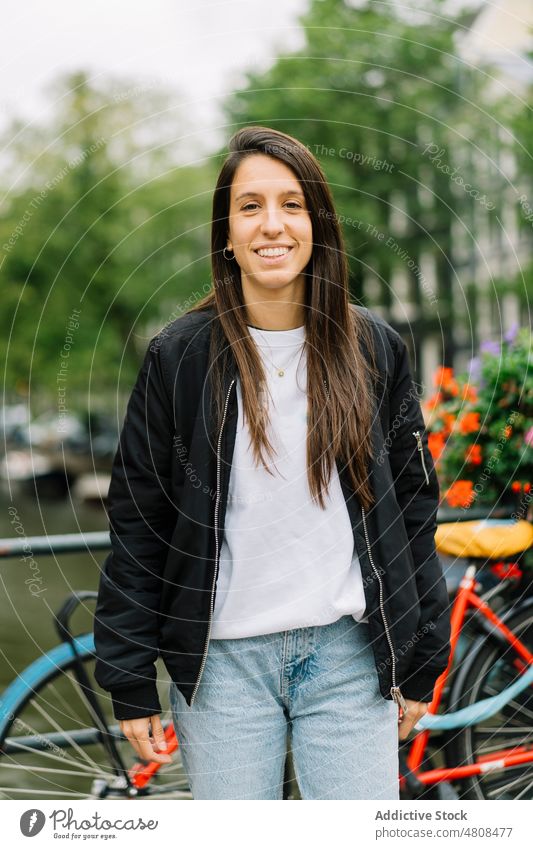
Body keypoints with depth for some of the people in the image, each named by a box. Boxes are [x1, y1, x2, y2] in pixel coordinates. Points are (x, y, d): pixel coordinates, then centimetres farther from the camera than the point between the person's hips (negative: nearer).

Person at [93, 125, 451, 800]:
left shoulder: (374, 349, 3)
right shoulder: (179, 356, -2)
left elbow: (412, 506, 8)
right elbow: (137, 525, 1)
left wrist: (418, 665, 7)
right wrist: (130, 682, -1)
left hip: (350, 654, 1)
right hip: (221, 660, -1)